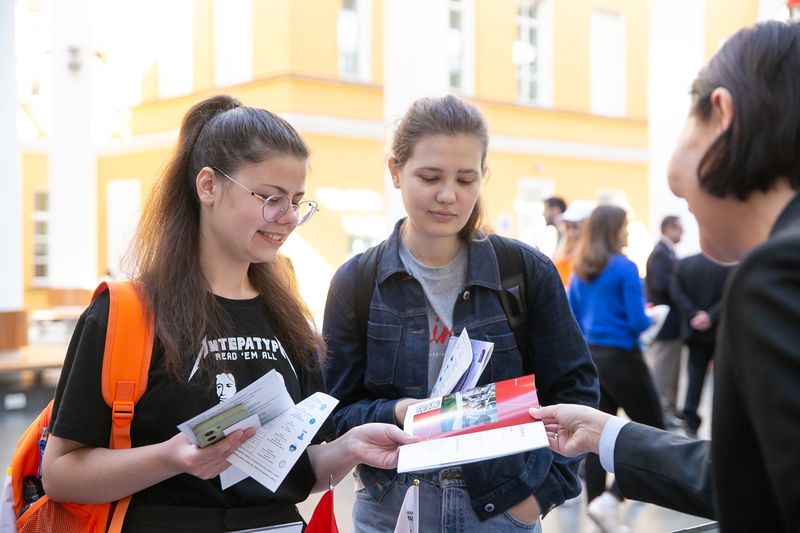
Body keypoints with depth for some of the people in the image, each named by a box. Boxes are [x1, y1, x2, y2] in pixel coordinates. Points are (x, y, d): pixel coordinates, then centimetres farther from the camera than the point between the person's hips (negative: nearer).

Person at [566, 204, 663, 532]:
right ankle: (610, 499, -8)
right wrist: (652, 319, 5)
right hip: (622, 358, -7)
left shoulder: (580, 270, 7)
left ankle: (597, 502, 11)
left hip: (591, 357, 7)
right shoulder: (625, 268, -13)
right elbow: (638, 322, -16)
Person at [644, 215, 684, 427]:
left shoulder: (668, 252, 14)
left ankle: (670, 407, 24)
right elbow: (661, 285, -23)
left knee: (672, 368, 16)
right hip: (665, 321, -10)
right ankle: (662, 411, 4)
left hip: (673, 321, 10)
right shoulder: (660, 253, -17)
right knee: (662, 368, -2)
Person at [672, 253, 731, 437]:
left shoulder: (684, 263, 1)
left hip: (695, 332, 2)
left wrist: (693, 315, -13)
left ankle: (691, 423, 1)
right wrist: (711, 317, -19)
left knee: (695, 378, 6)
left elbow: (677, 294, -7)